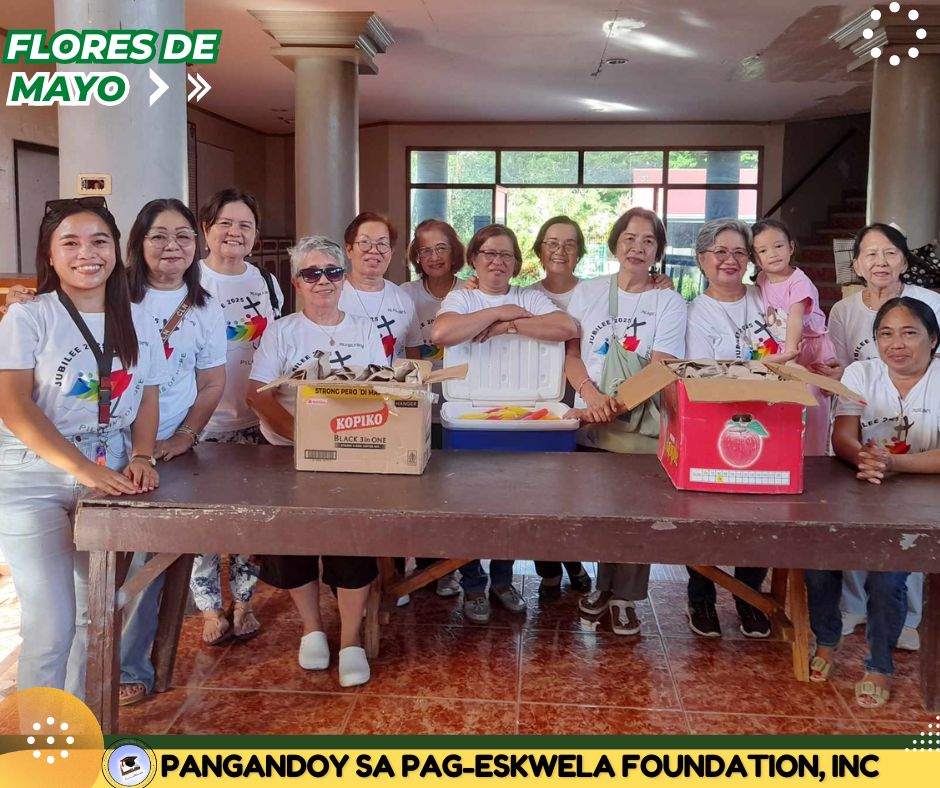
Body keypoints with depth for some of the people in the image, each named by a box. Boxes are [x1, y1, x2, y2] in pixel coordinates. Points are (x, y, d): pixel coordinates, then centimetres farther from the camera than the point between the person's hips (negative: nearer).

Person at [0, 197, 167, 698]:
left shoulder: (138, 322, 6)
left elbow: (147, 400, 9)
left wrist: (141, 458, -10)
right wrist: (86, 470, -26)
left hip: (108, 482, 4)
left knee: (97, 615, 12)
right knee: (51, 624, -6)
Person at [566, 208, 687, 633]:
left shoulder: (669, 302, 0)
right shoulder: (588, 292, 8)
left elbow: (661, 369, -9)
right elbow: (570, 352, 4)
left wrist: (620, 402, -23)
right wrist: (591, 394, -14)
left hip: (642, 427, -2)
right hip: (591, 424, 2)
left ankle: (625, 597, 15)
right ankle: (606, 585, 26)